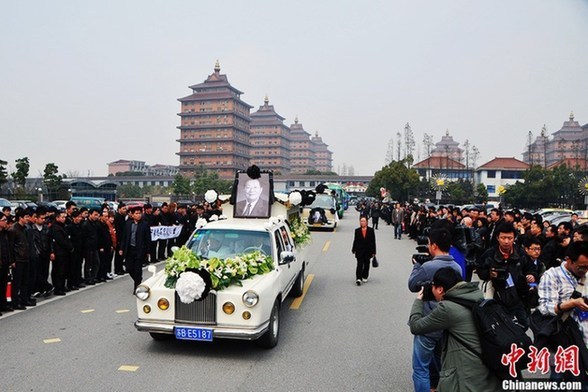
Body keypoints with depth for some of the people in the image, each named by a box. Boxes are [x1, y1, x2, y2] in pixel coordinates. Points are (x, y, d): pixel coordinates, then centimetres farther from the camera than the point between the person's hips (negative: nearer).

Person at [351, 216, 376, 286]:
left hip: (368, 250, 1)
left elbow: (373, 241, 0)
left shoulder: (371, 230, -2)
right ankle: (358, 278, -10)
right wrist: (353, 250, 5)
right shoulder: (357, 230, 0)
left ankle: (365, 277, 26)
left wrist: (373, 252, -1)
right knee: (360, 264, -8)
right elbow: (355, 241, 5)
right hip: (359, 250, -1)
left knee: (366, 264, 11)